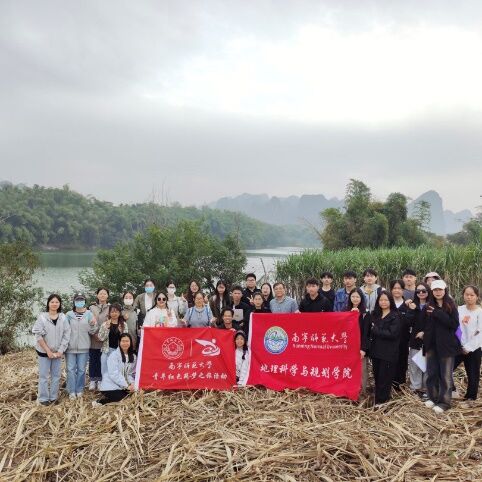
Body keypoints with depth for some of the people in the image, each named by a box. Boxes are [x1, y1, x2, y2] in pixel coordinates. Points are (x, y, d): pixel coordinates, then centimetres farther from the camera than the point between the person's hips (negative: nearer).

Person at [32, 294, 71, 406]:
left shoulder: (63, 318, -3)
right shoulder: (42, 317, -11)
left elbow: (66, 335, -2)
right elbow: (38, 335, -12)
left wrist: (60, 351, -9)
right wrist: (48, 351, -13)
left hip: (58, 351, 3)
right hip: (44, 351, -3)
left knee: (56, 375, 10)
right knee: (44, 375, 3)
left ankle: (53, 397, 22)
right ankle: (43, 398, 15)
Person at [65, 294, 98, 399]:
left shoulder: (89, 314, 1)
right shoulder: (69, 314, 1)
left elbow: (92, 331, -1)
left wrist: (93, 325, -20)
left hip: (83, 347, 0)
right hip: (70, 347, 0)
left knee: (81, 370, 7)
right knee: (71, 369, 2)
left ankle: (79, 390, 18)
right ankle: (72, 391, 10)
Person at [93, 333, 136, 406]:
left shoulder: (133, 357, 9)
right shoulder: (114, 355, -11)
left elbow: (131, 373, 11)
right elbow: (114, 374, -18)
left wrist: (132, 383, -9)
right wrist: (126, 386, -22)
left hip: (123, 387, 6)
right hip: (110, 386, -6)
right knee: (121, 398, -27)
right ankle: (99, 402, -4)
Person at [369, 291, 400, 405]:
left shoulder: (395, 316, -5)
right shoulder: (375, 315, 12)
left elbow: (392, 334, -16)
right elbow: (370, 331, 13)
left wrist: (375, 330, -12)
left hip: (388, 354, -5)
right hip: (376, 351, 5)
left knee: (384, 380, -1)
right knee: (377, 378, 10)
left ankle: (382, 403, 8)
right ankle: (377, 402, 20)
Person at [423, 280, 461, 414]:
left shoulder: (451, 306, -4)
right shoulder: (428, 307, 4)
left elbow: (454, 324, -15)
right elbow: (425, 325, 7)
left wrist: (438, 313, -21)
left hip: (446, 345, -3)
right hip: (431, 345, 3)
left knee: (445, 375, 2)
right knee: (432, 373, 11)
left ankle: (444, 402, 9)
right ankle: (433, 397, 25)